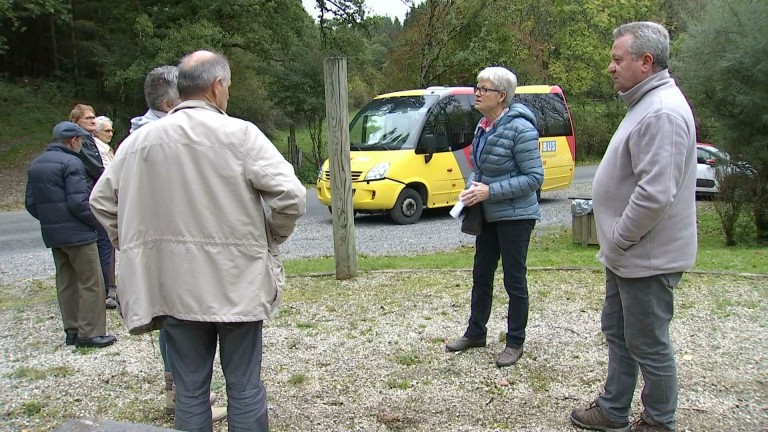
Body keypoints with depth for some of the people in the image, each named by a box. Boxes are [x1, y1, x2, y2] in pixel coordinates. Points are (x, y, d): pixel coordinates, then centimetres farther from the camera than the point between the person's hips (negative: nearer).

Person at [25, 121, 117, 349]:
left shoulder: (35, 164, 13)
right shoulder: (71, 163, -14)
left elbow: (30, 203, 15)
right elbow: (78, 202, -19)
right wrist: (96, 221, -7)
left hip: (52, 234, 9)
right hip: (77, 233, -9)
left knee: (66, 281, 14)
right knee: (91, 282, -2)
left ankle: (72, 330, 19)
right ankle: (90, 333, -2)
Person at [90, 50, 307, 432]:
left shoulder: (140, 140, 4)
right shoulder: (240, 134, -10)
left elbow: (102, 200, 11)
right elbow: (291, 196, -16)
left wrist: (135, 247, 18)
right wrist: (271, 237, 2)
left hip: (173, 285, 4)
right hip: (236, 284, -3)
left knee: (189, 390, 14)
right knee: (245, 387, 10)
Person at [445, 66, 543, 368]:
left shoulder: (520, 128, -20)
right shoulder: (483, 125, 5)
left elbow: (535, 177, -20)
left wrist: (490, 191, -24)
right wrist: (471, 187, -1)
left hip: (515, 217, -8)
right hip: (488, 215, 8)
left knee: (514, 280, 4)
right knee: (481, 275, 17)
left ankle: (515, 343, 19)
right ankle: (475, 333, 32)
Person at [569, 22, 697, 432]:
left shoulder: (662, 113, -23)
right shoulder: (647, 104, 11)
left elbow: (655, 194, -30)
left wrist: (619, 240, -18)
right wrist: (615, 243, 15)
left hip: (646, 259, -11)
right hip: (628, 255, 11)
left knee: (648, 345, 5)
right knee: (617, 332, 20)